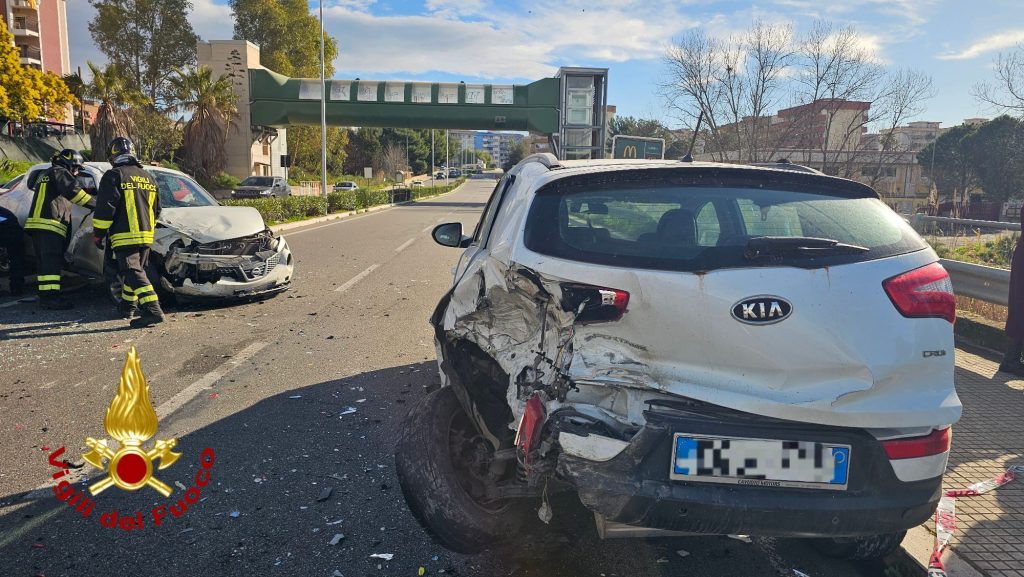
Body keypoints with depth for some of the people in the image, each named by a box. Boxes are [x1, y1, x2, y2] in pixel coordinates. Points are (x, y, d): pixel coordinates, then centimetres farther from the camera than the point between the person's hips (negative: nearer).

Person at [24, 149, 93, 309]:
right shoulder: (59, 172, -1)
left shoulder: (47, 175, 32)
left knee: (44, 262, 9)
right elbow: (73, 191, -18)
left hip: (39, 224, 10)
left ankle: (45, 296, 9)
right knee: (52, 262, -16)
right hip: (49, 224, -10)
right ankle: (51, 297, -21)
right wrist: (93, 204, -20)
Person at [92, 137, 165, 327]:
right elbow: (156, 209, 22)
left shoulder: (114, 176, -7)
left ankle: (153, 310, -26)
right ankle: (128, 307, 33)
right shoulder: (148, 177, 15)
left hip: (124, 237, -7)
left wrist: (98, 234, -3)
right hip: (146, 236, 7)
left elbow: (105, 208, -11)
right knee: (134, 270, 21)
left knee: (133, 273, -12)